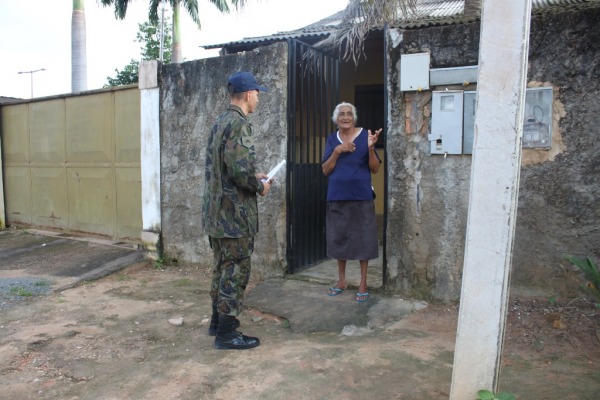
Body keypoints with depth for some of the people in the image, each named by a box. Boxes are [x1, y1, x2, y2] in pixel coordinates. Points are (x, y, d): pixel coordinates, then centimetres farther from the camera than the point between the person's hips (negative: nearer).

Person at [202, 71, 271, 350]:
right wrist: (260, 186, -7)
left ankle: (218, 322, 32)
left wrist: (253, 177, 17)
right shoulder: (239, 124, -17)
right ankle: (227, 333, 11)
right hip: (235, 213, -10)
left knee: (222, 268, 19)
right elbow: (240, 171, -25)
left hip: (215, 211, 10)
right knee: (236, 271, 1)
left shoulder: (220, 122, 13)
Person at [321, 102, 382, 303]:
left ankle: (363, 283, 15)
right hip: (337, 197, 3)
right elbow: (325, 170, 2)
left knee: (363, 238, 2)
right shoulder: (332, 139, 6)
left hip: (361, 197, -3)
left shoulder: (365, 135, -2)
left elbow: (375, 169, -4)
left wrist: (370, 148, -19)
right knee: (338, 238, 10)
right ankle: (341, 280, 26)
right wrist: (337, 151, -12)